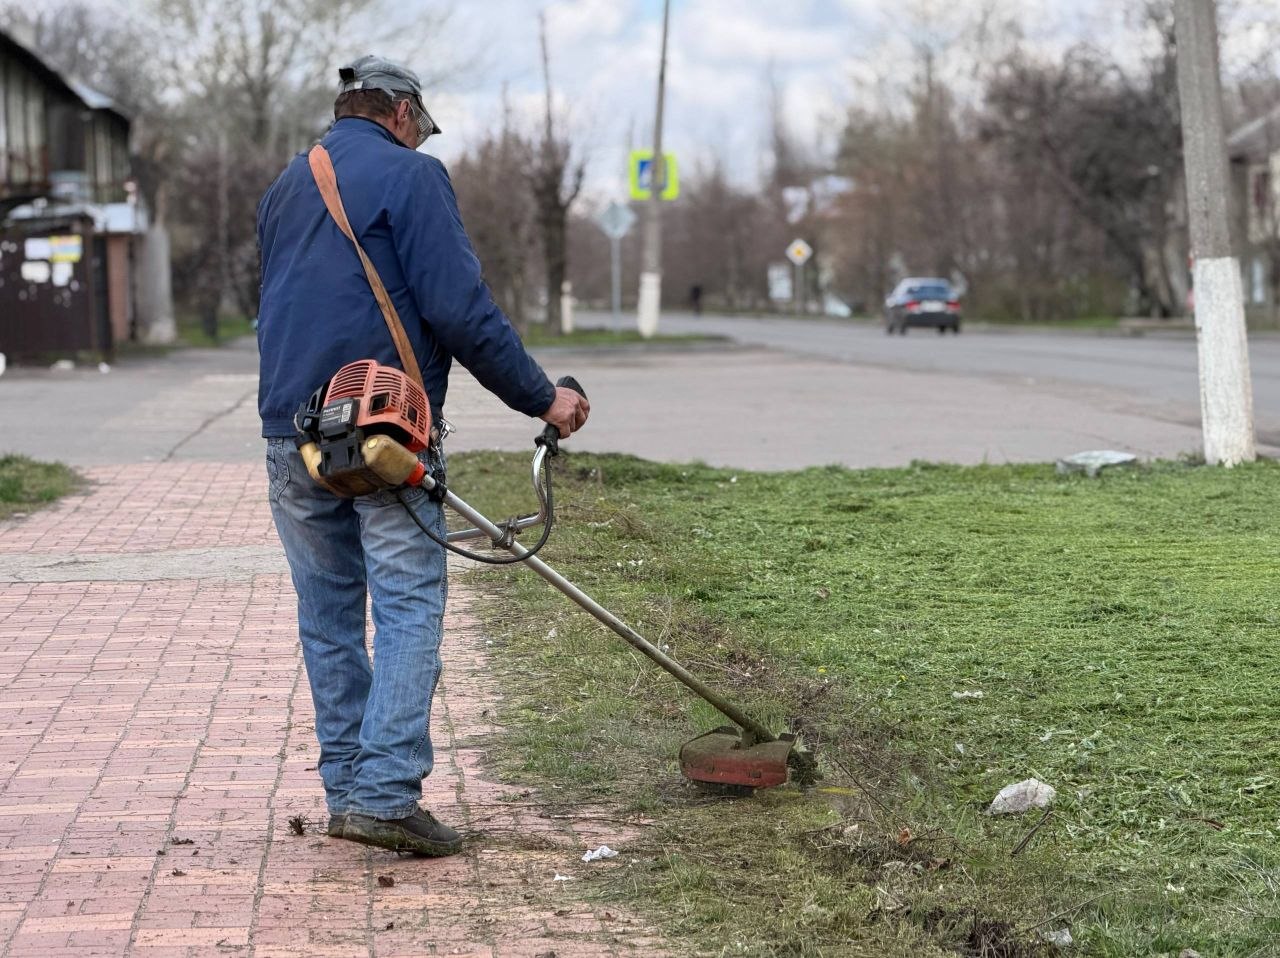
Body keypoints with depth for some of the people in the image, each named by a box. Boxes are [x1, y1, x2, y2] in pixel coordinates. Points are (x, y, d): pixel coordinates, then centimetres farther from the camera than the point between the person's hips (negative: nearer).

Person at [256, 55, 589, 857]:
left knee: (328, 613, 12)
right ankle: (385, 794, -14)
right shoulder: (410, 174, -4)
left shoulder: (285, 187, 19)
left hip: (292, 434, 7)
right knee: (409, 609, -5)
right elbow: (461, 309, -12)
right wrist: (541, 398, -5)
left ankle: (347, 789, 14)